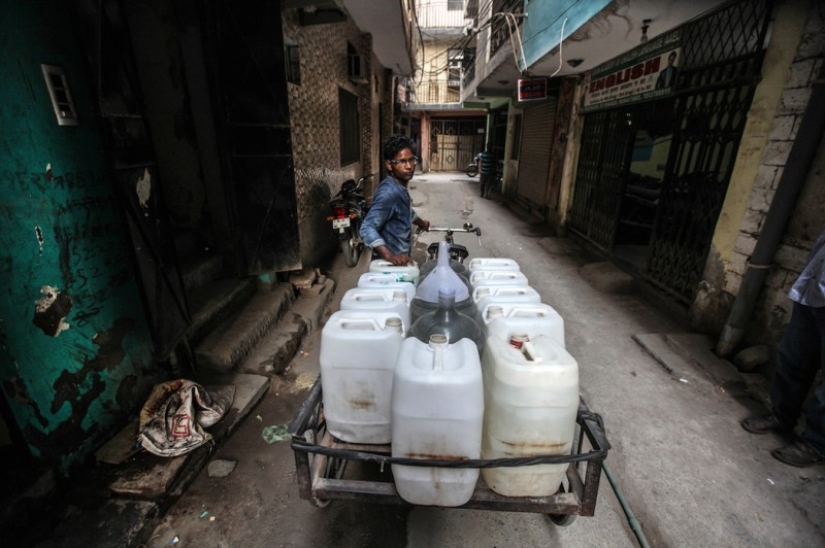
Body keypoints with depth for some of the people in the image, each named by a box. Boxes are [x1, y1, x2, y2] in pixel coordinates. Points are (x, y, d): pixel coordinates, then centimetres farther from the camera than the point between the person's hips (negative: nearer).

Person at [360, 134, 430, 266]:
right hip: (390, 264, -10)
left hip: (400, 258, 10)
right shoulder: (389, 192, -25)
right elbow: (367, 229, -33)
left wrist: (422, 223, 43)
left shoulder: (400, 187, 6)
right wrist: (390, 256, -43)